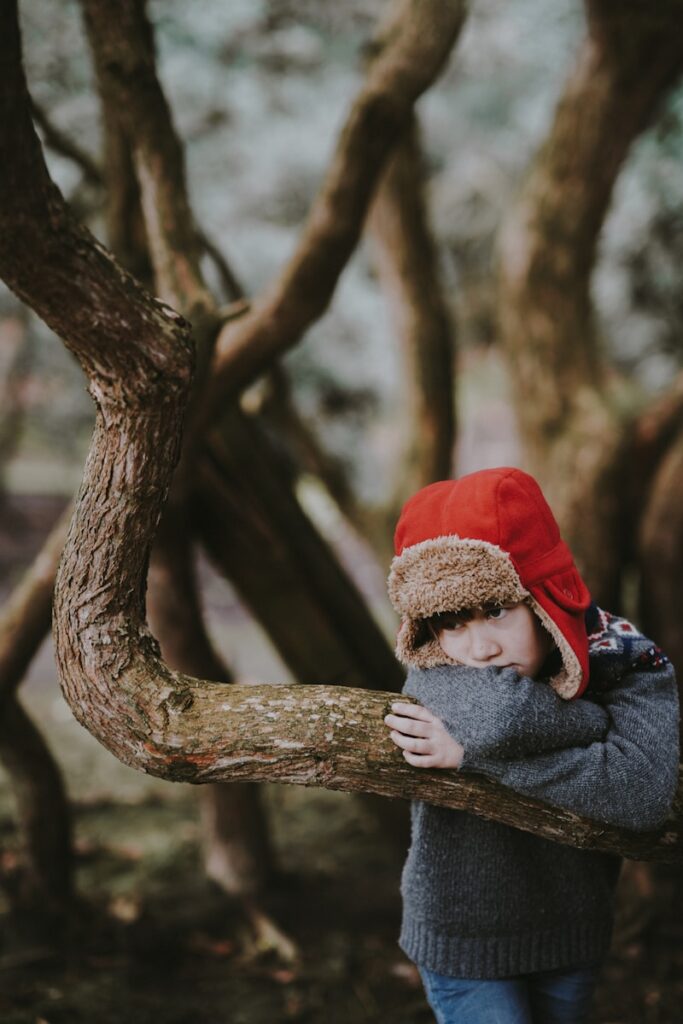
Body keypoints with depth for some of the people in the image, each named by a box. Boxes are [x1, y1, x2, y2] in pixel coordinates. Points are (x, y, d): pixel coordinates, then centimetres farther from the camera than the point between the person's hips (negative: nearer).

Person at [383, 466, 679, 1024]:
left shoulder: (628, 660, -16)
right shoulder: (435, 680, -22)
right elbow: (503, 713, -46)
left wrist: (474, 753, -34)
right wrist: (606, 721, -27)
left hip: (574, 937, 3)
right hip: (462, 939, -3)